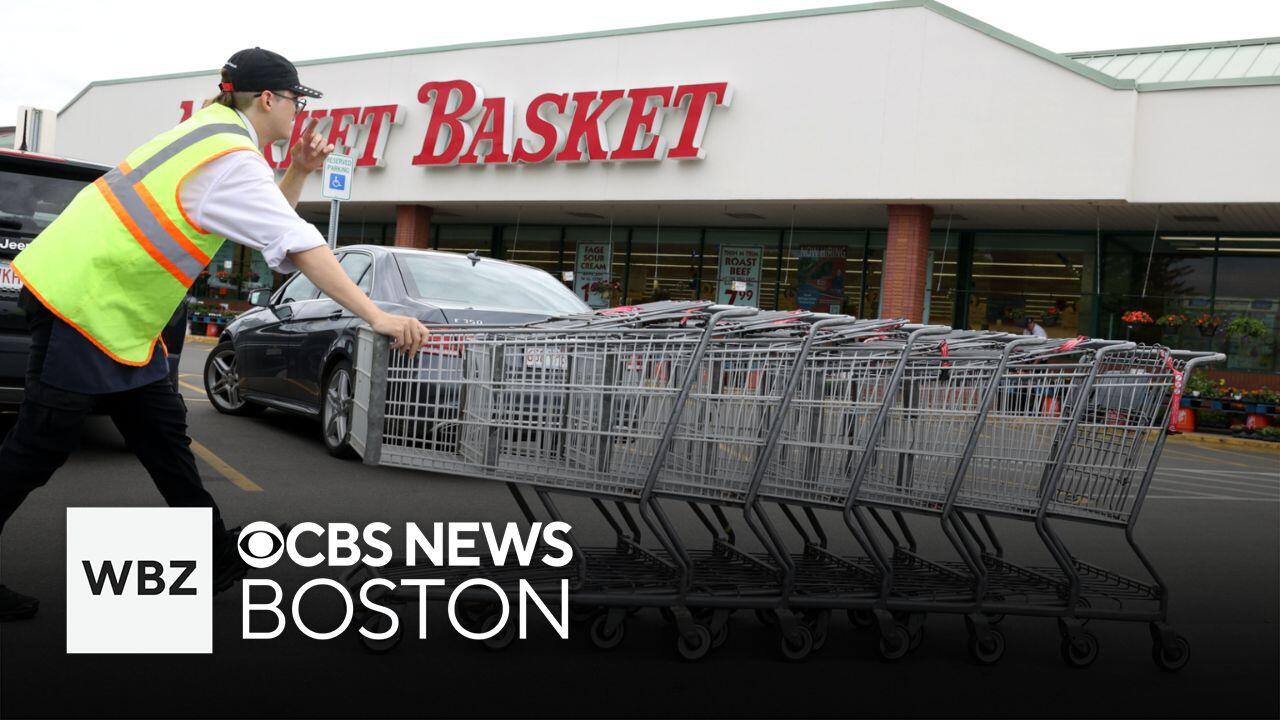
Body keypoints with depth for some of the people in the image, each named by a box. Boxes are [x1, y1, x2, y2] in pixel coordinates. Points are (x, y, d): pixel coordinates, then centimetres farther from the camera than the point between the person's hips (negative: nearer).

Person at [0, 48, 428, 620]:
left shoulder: (212, 132, 12)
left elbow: (265, 223, 20)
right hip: (83, 298, -10)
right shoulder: (232, 159, -17)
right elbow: (297, 245, -26)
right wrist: (377, 316, -29)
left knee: (162, 432, 10)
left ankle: (219, 557, 17)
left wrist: (298, 172, 4)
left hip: (113, 305, 10)